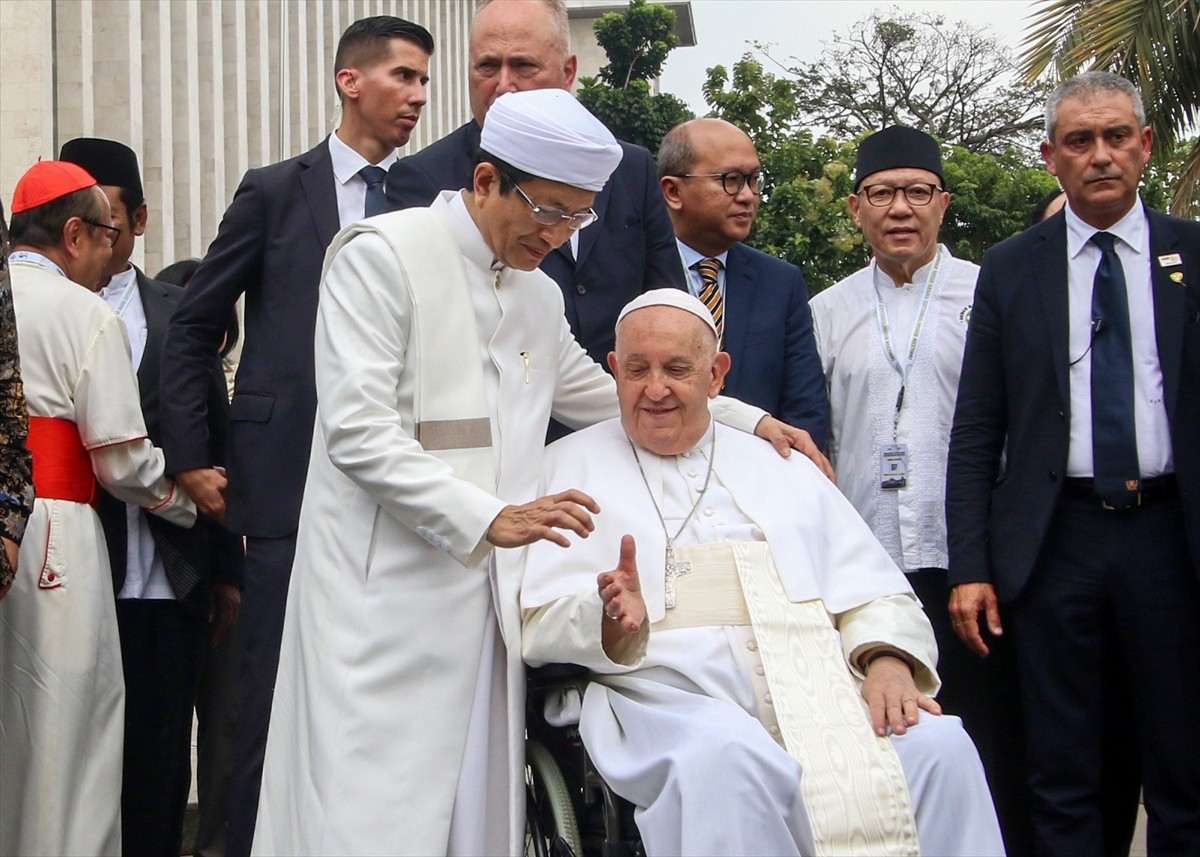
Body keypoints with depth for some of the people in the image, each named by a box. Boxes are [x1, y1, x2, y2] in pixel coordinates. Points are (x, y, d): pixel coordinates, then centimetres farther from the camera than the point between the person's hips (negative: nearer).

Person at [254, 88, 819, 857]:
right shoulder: (382, 255, -6)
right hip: (387, 596, -6)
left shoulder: (540, 297, 16)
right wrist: (487, 518, -21)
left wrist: (745, 421, 23)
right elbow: (356, 433, -14)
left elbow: (601, 397, 31)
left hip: (489, 601, 7)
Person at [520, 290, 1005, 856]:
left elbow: (876, 596, 18)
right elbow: (537, 624, 3)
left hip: (815, 699, 4)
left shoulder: (784, 470, 25)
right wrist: (611, 620, -20)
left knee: (940, 746, -25)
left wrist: (889, 660, -5)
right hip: (672, 699, -3)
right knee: (728, 759, -39)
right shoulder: (570, 467, 14)